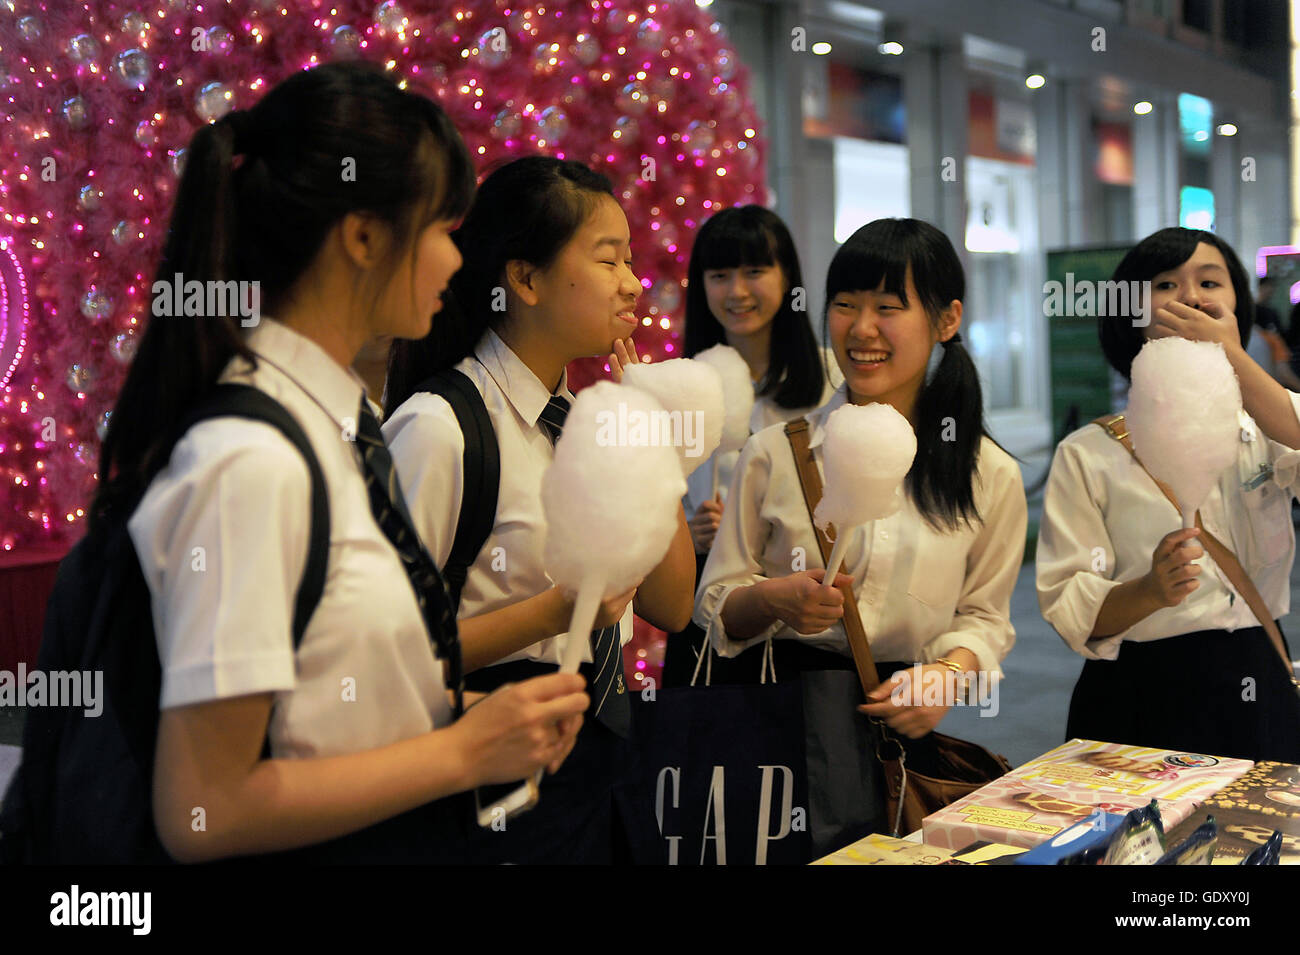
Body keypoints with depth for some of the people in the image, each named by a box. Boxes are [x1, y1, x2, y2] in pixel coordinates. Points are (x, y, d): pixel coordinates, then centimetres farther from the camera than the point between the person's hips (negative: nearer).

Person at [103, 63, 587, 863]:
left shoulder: (335, 423, 2)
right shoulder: (252, 461, -23)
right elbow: (204, 810, -23)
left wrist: (463, 709, -2)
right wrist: (465, 751, -17)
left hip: (407, 833, 8)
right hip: (322, 846, -8)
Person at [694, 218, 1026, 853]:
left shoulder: (990, 476, 4)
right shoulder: (775, 454, 2)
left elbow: (983, 613, 11)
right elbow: (715, 605, 7)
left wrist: (949, 673, -10)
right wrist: (774, 600, -14)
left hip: (903, 730, 1)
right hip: (781, 721, 0)